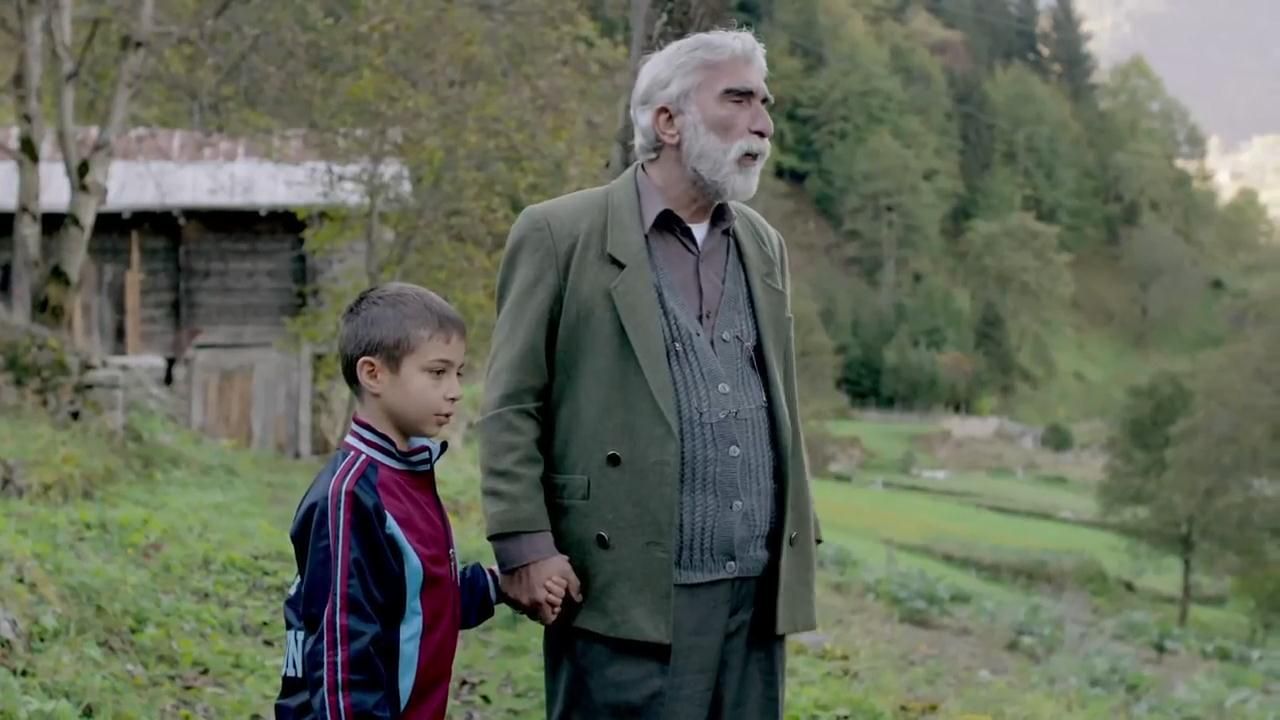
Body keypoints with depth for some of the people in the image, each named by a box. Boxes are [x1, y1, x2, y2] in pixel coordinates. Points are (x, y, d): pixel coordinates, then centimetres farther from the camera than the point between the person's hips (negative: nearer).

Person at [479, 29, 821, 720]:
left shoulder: (763, 244, 16)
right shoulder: (561, 234, -2)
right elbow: (510, 408, -3)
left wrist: (799, 538, 15)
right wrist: (525, 547, -11)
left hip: (756, 592, 6)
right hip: (631, 591, -6)